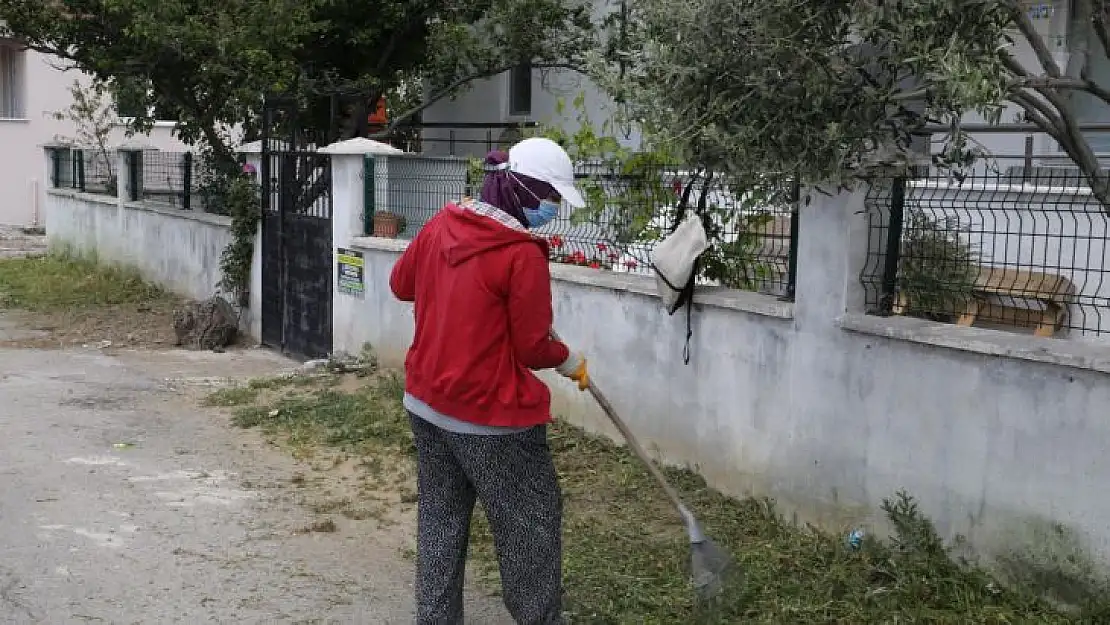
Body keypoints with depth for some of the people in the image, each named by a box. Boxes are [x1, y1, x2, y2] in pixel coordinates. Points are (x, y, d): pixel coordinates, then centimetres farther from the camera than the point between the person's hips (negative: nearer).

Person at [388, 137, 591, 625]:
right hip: (490, 417, -7)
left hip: (425, 403, 8)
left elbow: (401, 284, 16)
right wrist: (568, 360, 5)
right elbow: (531, 348, -14)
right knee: (532, 524, 9)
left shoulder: (441, 225, 0)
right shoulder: (523, 254, -20)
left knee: (439, 521, 18)